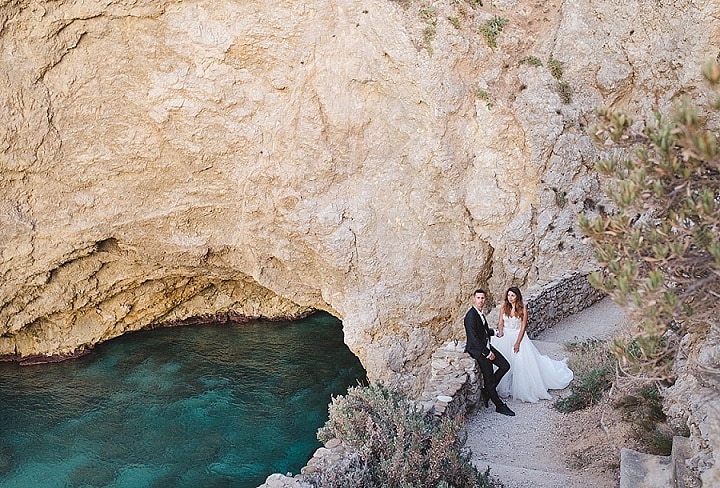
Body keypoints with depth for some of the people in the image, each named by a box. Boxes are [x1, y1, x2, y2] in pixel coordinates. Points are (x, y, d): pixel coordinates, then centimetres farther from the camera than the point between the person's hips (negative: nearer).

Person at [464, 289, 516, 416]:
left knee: (505, 366, 5)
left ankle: (487, 391, 16)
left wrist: (495, 332, 12)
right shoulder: (471, 316, -22)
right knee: (489, 378, -4)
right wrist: (487, 353, -20)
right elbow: (474, 339, -24)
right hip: (477, 350, -9)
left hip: (486, 347, 9)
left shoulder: (480, 312, 7)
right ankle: (499, 406, 10)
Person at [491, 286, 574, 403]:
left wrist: (518, 343, -15)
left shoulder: (523, 309, -8)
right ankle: (505, 388, 5)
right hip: (505, 337, 2)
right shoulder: (504, 308, 1)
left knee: (523, 362, -7)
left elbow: (523, 326, -10)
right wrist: (500, 332, -19)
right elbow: (500, 323, 3)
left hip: (518, 336, -2)